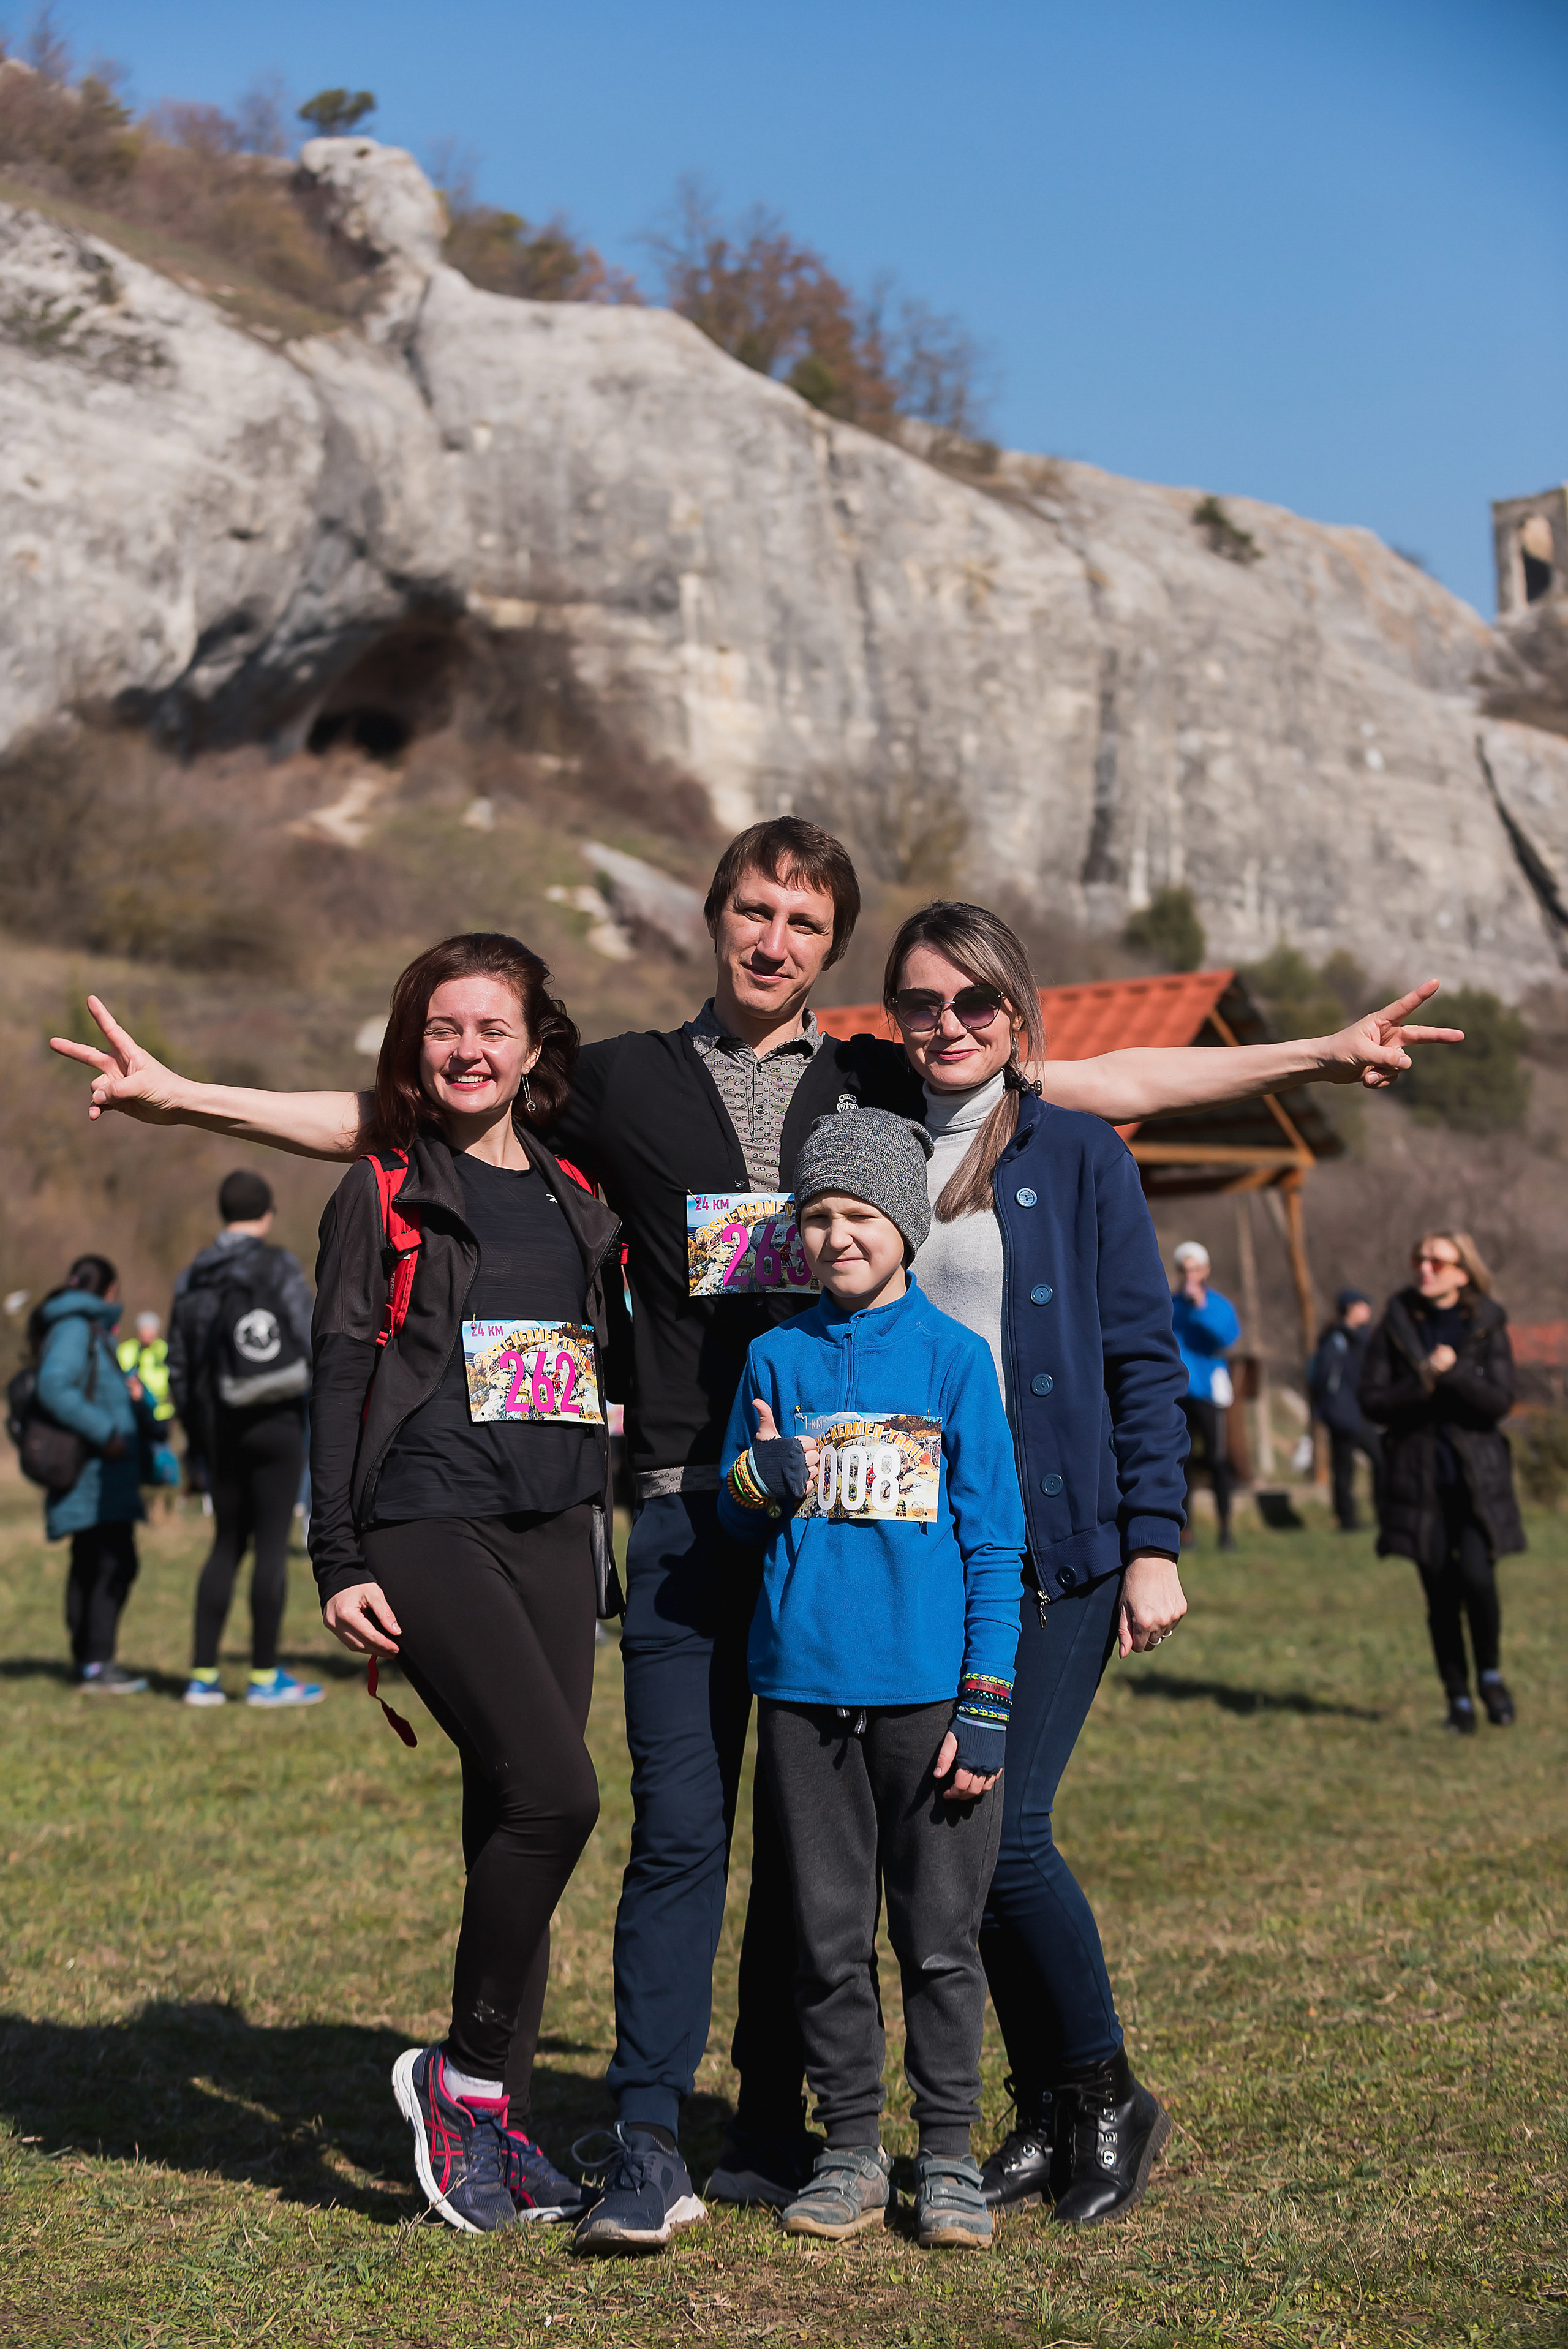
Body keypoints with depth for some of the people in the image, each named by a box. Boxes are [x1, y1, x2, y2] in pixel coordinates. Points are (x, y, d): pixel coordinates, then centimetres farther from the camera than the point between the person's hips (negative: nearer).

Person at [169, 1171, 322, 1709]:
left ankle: (203, 1675, 10)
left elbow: (178, 1369, 11)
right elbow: (311, 1343, -12)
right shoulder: (279, 1267, -7)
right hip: (276, 1422, -5)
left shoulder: (192, 1278, 8)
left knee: (227, 1543, 13)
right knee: (272, 1543, -1)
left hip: (219, 1427, 5)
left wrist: (198, 1436, 18)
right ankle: (265, 1676, 2)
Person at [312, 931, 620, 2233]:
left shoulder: (576, 1196, 16)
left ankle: (500, 2126, 15)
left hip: (557, 1536, 5)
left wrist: (608, 1534, 18)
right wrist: (338, 1562, -8)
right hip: (429, 1531, -5)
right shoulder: (385, 1194, 3)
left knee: (516, 1812, 5)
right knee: (553, 1789, -18)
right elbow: (338, 1380, -1)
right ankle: (466, 2073, 0)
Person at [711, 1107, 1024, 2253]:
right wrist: (762, 1482, -12)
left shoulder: (955, 1355, 0)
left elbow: (993, 1539, 0)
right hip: (803, 1684, 2)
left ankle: (949, 2155, 18)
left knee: (940, 1935, 5)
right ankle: (850, 2149, 22)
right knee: (829, 1935, 9)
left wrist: (987, 1704, -5)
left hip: (929, 1686, -2)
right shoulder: (778, 1356, 7)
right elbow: (733, 1516, 12)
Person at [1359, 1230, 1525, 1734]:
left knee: (1476, 1576, -16)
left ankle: (1491, 1674, 10)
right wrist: (1426, 1380, -16)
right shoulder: (1397, 1326, 2)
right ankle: (1458, 1698, 17)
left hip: (1477, 1478, -1)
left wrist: (1449, 1372, -20)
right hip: (1420, 1478, 1)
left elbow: (1500, 1400, -9)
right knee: (1441, 1594, 2)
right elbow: (1372, 1400, -3)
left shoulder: (1487, 1327, 1)